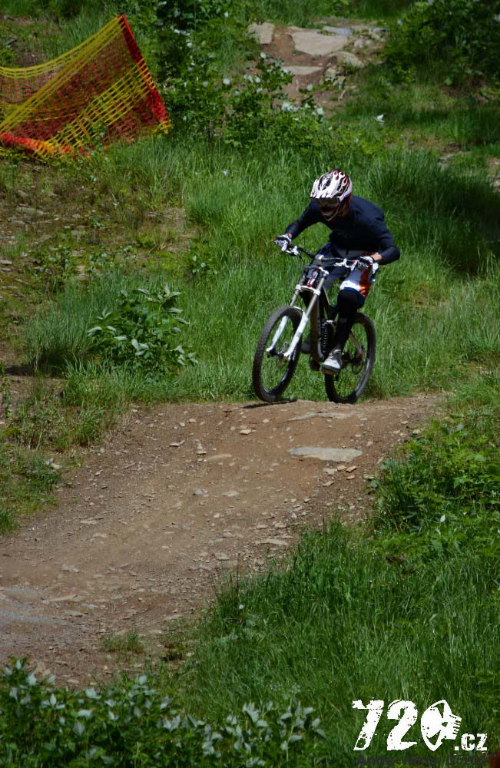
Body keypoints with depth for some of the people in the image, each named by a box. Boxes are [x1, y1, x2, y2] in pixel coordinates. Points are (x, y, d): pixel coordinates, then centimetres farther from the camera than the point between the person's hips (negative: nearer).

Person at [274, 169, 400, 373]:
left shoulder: (366, 217, -35)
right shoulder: (317, 207, -20)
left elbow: (393, 250, -38)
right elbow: (300, 223, 0)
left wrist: (373, 259, -58)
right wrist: (287, 236, -23)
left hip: (364, 256, -5)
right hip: (338, 249, 5)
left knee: (348, 296, -30)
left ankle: (336, 351, -19)